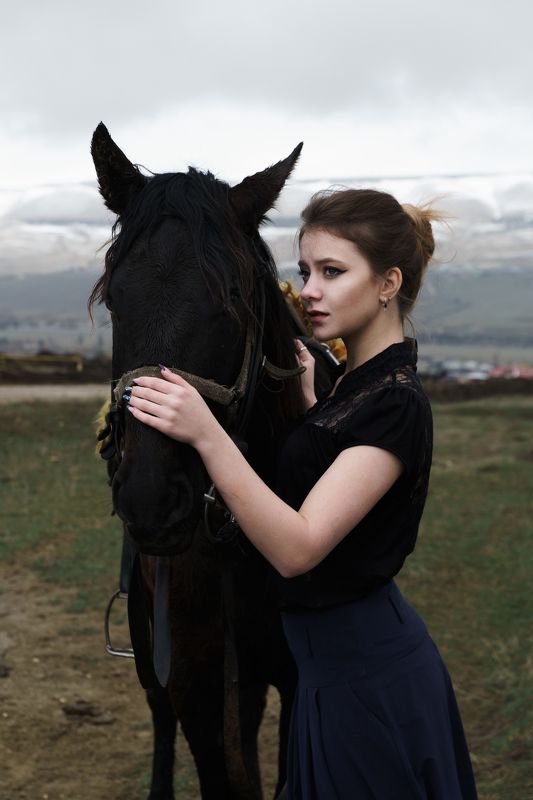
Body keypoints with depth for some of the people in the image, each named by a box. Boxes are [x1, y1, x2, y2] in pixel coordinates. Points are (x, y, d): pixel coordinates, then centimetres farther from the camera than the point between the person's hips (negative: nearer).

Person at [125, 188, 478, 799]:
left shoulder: (395, 405, -22)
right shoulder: (358, 383, 7)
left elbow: (297, 548, -31)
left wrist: (206, 434, -39)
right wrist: (307, 396, 15)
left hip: (365, 675, -10)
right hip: (344, 662, 10)